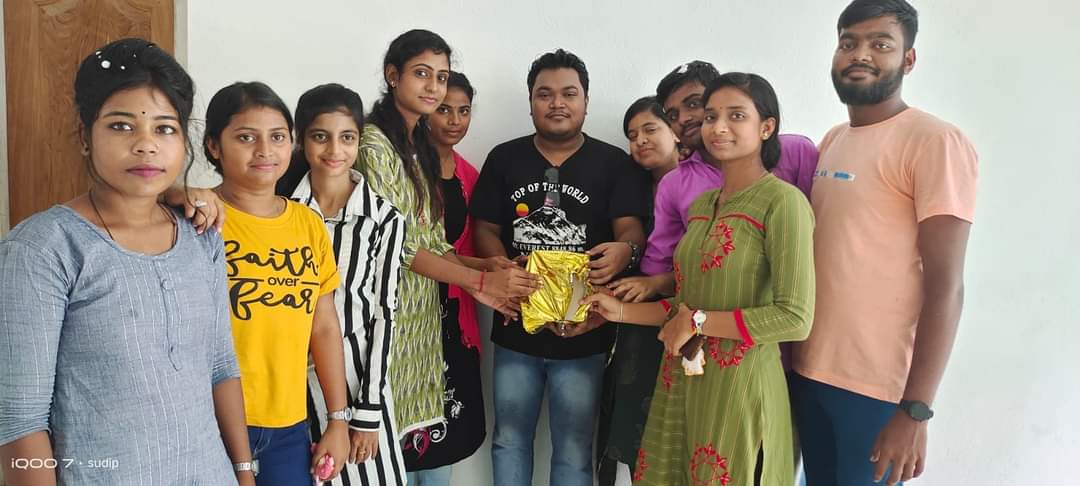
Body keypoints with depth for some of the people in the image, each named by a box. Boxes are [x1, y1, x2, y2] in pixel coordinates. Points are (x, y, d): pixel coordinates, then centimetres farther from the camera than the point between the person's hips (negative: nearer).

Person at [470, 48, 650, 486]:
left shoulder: (615, 164, -2)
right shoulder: (504, 158, 5)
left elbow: (631, 229, -9)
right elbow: (485, 229, 4)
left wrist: (625, 250, -33)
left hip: (583, 334, -2)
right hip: (515, 331, 2)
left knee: (574, 450, 12)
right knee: (509, 440, 18)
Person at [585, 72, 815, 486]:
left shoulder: (782, 202, -12)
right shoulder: (700, 206, 12)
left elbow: (795, 320, -19)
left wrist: (698, 322, -14)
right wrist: (622, 311, 7)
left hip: (740, 384, -7)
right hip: (682, 379, 7)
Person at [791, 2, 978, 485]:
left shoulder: (934, 141, -11)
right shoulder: (831, 141, 10)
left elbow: (946, 286, -15)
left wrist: (915, 411, -18)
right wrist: (788, 352, 13)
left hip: (878, 384, -6)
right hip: (808, 371, 6)